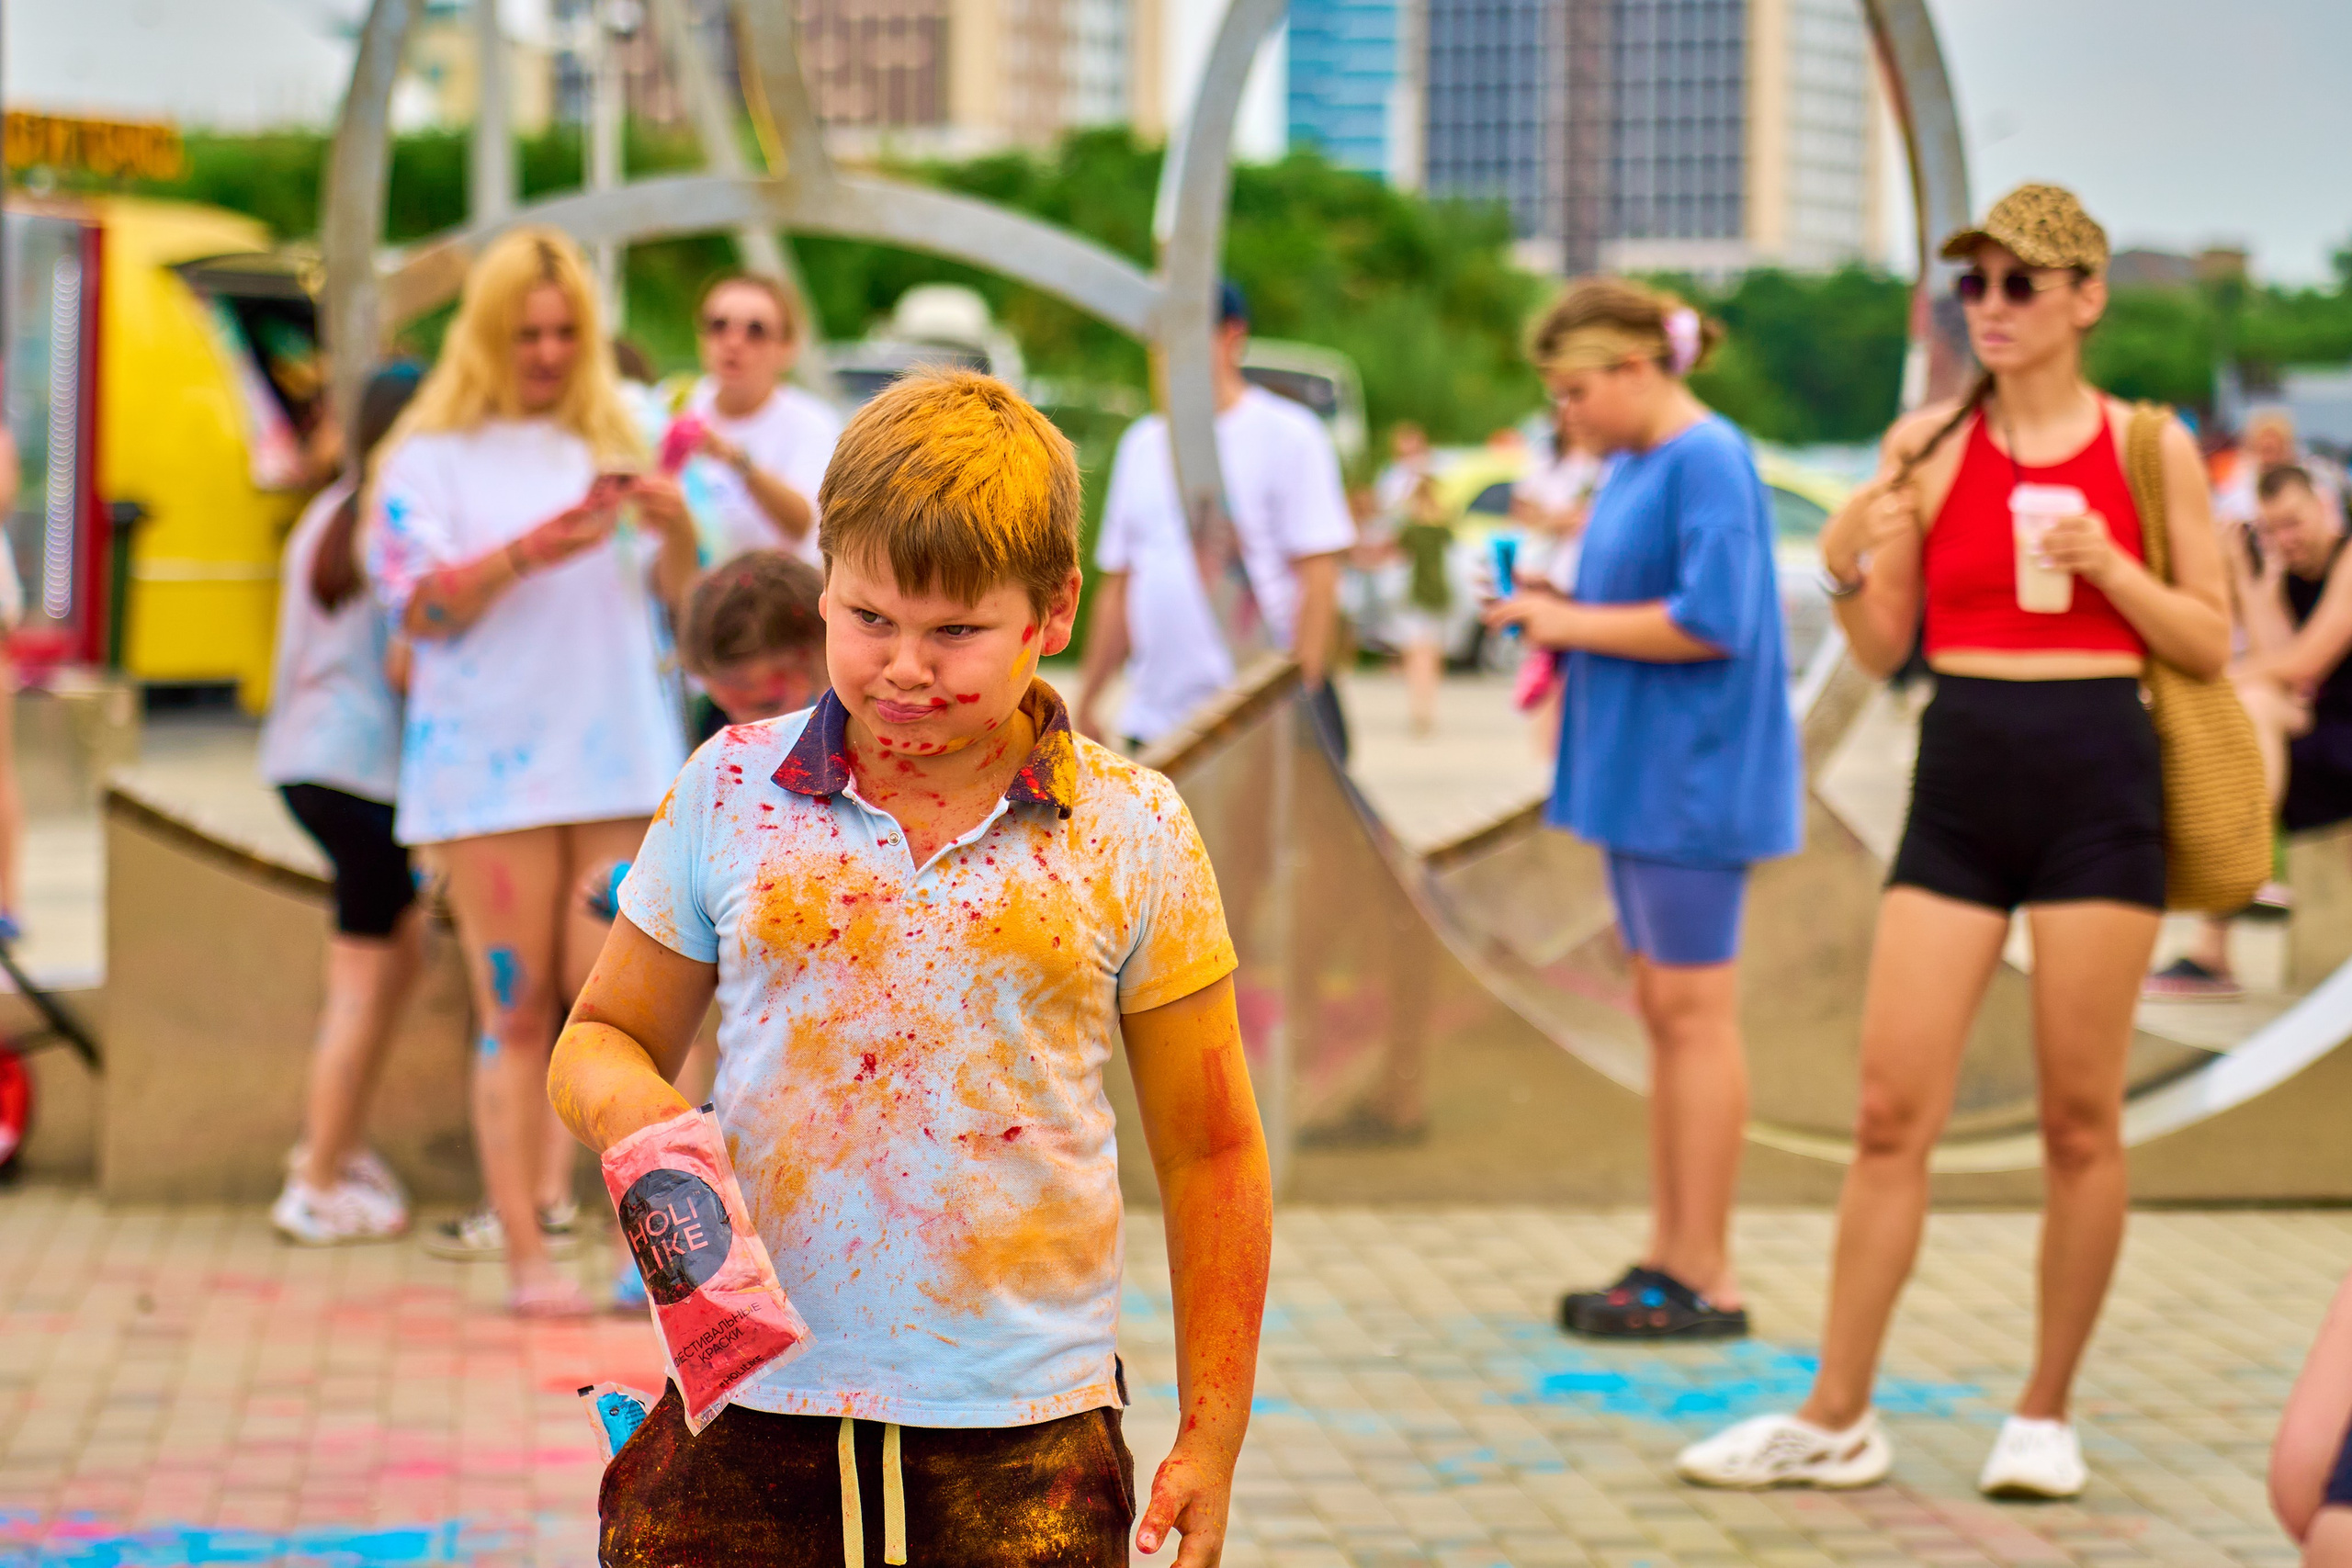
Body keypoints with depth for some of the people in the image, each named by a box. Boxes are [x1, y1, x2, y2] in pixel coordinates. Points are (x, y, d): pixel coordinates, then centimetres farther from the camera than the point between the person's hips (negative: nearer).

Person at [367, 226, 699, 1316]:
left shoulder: (610, 442, 16)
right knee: (515, 1011, -3)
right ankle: (528, 1253, -2)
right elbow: (421, 606, -6)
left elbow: (677, 594, 13)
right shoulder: (430, 457, 5)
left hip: (618, 755, 3)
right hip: (489, 766, -3)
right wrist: (525, 554, -21)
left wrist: (674, 525, -9)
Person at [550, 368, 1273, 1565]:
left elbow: (1208, 1156, 7)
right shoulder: (730, 793, 4)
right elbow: (601, 1035, 15)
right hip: (746, 1412, 1)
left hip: (1021, 1437, -1)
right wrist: (623, 1099, -10)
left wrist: (1212, 1437, 6)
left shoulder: (1131, 834, 1)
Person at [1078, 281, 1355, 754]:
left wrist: (1301, 700, -17)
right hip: (1154, 723, 6)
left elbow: (1317, 579, -9)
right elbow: (1118, 587, 18)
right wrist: (1088, 697, 11)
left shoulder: (1289, 435, -3)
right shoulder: (1142, 444, 15)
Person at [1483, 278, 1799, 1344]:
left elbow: (1712, 621, -22)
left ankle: (1706, 1279, -2)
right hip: (1641, 775, 10)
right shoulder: (1635, 465, 14)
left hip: (1692, 776, -10)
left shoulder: (1708, 459, -15)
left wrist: (1572, 622, -15)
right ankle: (1670, 1253, 19)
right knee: (1661, 1008, 12)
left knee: (1693, 1011, -6)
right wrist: (1556, 608, 5)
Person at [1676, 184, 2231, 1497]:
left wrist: (2110, 570, -13)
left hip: (2099, 784, -2)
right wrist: (1845, 566, -12)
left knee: (2082, 1120, 3)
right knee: (1893, 1112, 1)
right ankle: (1838, 1417, 9)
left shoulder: (2148, 449, 2)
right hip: (1960, 782, 2)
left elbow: (2210, 645, 4)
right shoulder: (1927, 447, 6)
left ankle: (2048, 1414, 16)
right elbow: (1884, 649, 8)